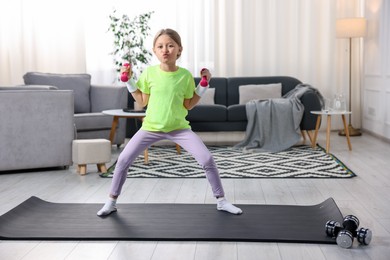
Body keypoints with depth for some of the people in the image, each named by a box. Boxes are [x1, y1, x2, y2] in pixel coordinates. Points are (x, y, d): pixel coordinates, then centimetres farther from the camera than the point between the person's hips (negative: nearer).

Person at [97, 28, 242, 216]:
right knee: (123, 159, -6)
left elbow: (188, 105, 0)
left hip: (179, 128, 0)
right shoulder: (149, 72, -7)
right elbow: (142, 101, 3)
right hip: (151, 127, 1)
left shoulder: (185, 75, -8)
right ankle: (111, 202, 14)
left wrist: (204, 85, -8)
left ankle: (221, 201, 8)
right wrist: (128, 81, -4)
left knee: (207, 159, -11)